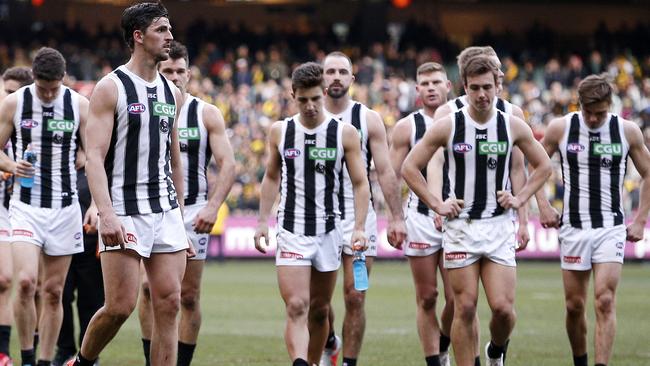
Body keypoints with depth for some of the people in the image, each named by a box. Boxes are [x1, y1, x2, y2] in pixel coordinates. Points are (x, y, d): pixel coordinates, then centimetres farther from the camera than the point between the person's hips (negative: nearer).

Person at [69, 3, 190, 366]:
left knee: (170, 303, -1)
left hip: (166, 212, 6)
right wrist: (106, 213, -24)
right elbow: (94, 156, -12)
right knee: (121, 306, -8)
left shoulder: (172, 93, 14)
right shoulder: (111, 88, -6)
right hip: (124, 212, -6)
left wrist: (180, 217, 18)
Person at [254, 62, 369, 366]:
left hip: (328, 231, 1)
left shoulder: (345, 133, -2)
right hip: (291, 231, -1)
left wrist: (359, 227, -10)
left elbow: (360, 184, 0)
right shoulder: (279, 131, 3)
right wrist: (262, 221, 10)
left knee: (320, 310, 11)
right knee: (296, 308, -15)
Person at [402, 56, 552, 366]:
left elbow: (543, 166, 16)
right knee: (465, 308, -3)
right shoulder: (447, 127, -3)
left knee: (503, 307, -7)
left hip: (499, 227, 1)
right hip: (460, 225, -1)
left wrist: (520, 198, 4)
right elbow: (410, 168, 4)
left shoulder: (513, 126, 2)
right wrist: (437, 204, -3)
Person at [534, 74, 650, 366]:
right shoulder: (560, 128, -2)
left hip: (611, 228, -1)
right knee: (574, 304, 6)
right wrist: (543, 206, 1)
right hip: (573, 227, 1)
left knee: (604, 301, -13)